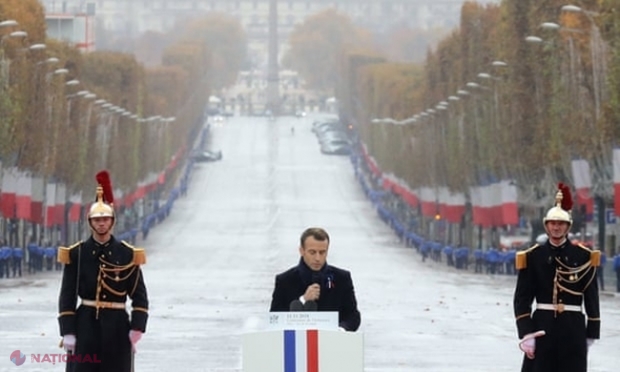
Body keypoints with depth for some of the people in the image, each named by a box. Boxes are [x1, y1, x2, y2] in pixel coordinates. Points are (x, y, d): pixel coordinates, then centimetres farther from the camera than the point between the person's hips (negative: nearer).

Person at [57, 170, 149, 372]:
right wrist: (68, 332, -7)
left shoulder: (127, 254, 2)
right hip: (86, 325, 0)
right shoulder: (76, 254, 1)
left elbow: (140, 296, 2)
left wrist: (137, 329, -8)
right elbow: (67, 296, 0)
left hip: (117, 326, 0)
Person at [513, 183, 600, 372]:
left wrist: (592, 333, 3)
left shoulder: (583, 257, 3)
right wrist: (526, 333, -10)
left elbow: (592, 297, 5)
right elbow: (522, 298, 0)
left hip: (573, 328, 0)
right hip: (542, 327, 0)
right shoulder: (533, 257, 2)